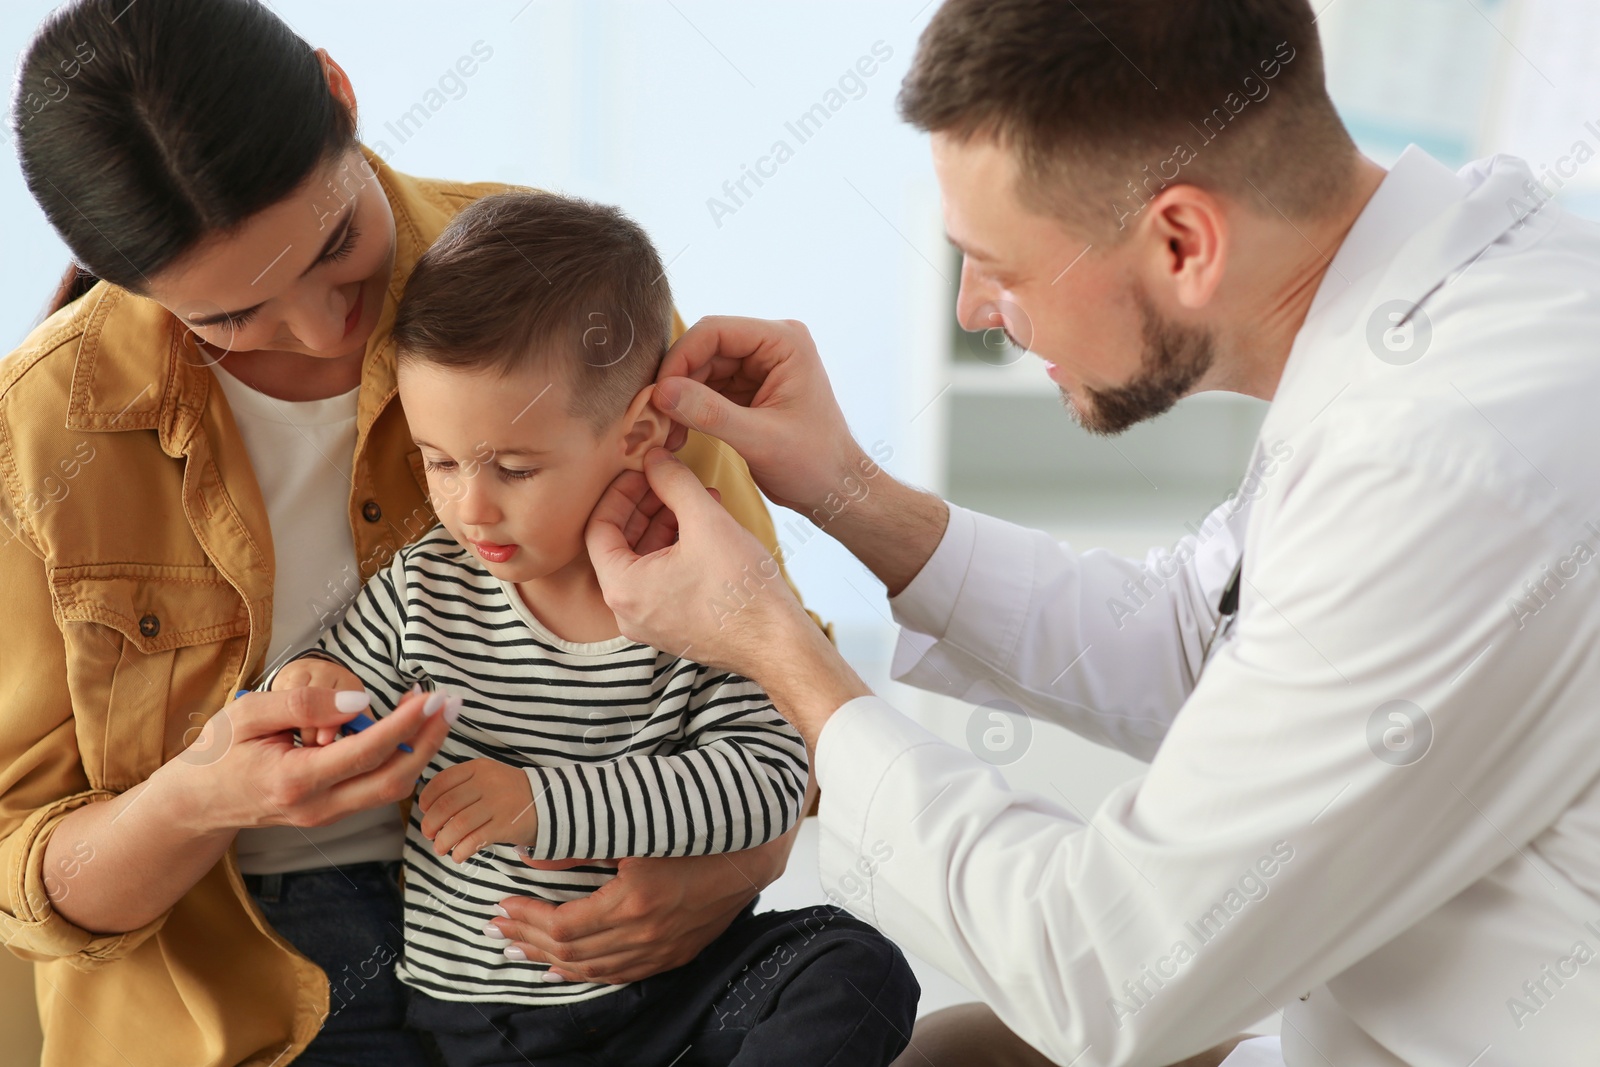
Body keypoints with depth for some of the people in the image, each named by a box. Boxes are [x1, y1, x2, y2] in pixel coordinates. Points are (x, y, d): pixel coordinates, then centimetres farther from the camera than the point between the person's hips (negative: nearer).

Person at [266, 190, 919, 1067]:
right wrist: (307, 697, -17)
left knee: (858, 971, -21)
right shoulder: (422, 592, -2)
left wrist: (544, 803, -27)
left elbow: (768, 778, -19)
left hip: (677, 984, -1)